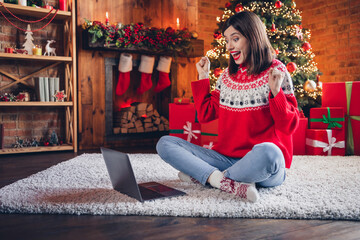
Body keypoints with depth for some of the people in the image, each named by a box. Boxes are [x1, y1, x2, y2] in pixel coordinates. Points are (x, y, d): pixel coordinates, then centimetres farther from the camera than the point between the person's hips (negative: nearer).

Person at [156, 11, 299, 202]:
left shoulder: (276, 73, -1)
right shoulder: (227, 76, 14)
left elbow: (289, 126, -6)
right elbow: (205, 115, 16)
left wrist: (275, 92, -20)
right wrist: (203, 78, 14)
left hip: (263, 165, -4)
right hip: (226, 158, 5)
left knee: (266, 152, -41)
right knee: (165, 143, -7)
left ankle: (202, 175, -17)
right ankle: (231, 184, -24)